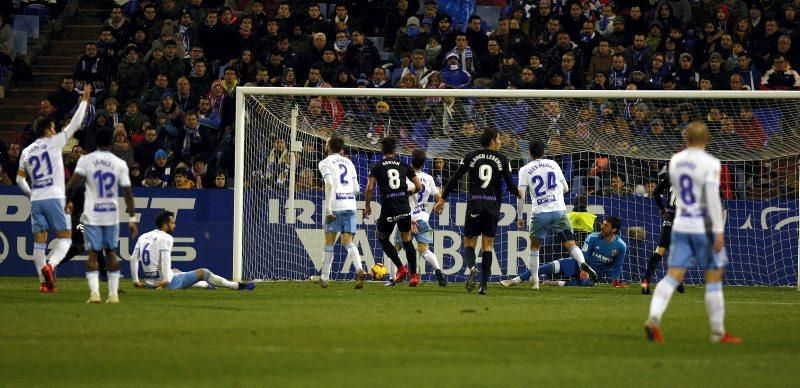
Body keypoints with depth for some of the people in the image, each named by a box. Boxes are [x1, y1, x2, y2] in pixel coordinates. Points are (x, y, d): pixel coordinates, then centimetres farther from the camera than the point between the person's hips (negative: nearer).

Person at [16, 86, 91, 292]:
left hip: (36, 200, 5)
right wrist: (84, 100, 9)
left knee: (39, 242, 5)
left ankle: (44, 282, 1)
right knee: (65, 236, 1)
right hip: (54, 198, -5)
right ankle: (50, 265, -23)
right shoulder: (54, 143, -2)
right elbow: (75, 124, 1)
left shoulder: (26, 152, 12)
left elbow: (20, 179, 15)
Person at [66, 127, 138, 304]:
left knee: (93, 253, 1)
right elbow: (127, 192, -3)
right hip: (112, 214, 2)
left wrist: (68, 201, 6)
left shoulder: (86, 160, -5)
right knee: (110, 252, 15)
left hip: (92, 215, -2)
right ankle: (113, 293, 13)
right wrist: (132, 218, 1)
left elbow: (72, 184, -12)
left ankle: (94, 291, -15)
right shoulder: (120, 164, -2)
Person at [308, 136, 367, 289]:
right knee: (348, 241, 2)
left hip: (336, 204, -4)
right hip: (351, 205, 4)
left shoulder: (325, 163, 0)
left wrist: (328, 208, -16)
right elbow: (357, 189, 14)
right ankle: (360, 270, -22)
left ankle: (324, 277, 13)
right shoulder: (348, 162, 17)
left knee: (329, 241, 7)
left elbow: (329, 183, -15)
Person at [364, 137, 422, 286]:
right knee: (407, 239, 12)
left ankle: (401, 268, 7)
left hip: (388, 208, -2)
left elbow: (370, 188, -9)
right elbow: (419, 186, 9)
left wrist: (367, 206, 4)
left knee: (382, 237, 18)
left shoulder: (377, 167, 2)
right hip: (404, 208, 3)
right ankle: (414, 275, 8)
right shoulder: (403, 166, 9)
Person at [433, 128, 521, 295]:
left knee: (469, 243, 7)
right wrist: (519, 193, 26)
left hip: (474, 206, 0)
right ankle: (484, 285, -3)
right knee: (487, 245, 5)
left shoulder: (471, 157, 4)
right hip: (493, 207, 0)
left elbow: (454, 179, 1)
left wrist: (442, 199, 9)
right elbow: (510, 186, 4)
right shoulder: (502, 160, 2)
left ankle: (472, 267, -25)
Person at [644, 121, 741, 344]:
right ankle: (718, 332, 11)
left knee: (673, 275, 2)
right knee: (713, 278, 6)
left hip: (681, 224, 5)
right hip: (704, 226, -5)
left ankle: (654, 319, -20)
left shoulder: (675, 161, 6)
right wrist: (719, 230, -19)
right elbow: (712, 195, -20)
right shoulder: (710, 163, -12)